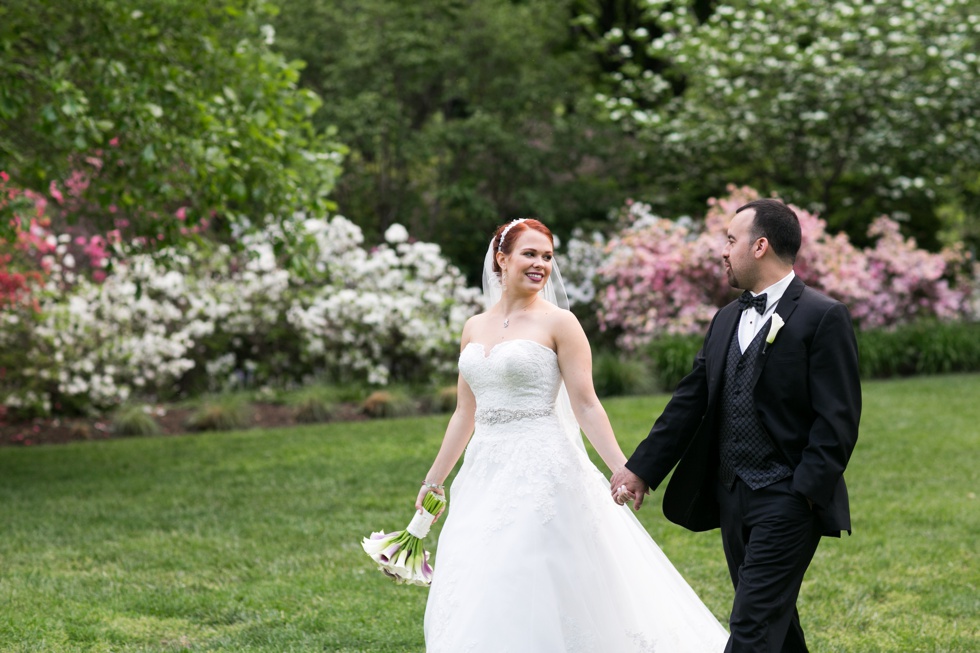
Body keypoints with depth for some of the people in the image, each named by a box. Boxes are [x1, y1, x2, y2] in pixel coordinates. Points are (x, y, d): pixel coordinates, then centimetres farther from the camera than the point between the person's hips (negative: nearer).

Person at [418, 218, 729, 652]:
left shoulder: (558, 323, -4)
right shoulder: (475, 328, 12)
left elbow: (586, 406, -6)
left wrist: (624, 470, -14)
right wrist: (433, 480, 19)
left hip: (541, 470, -6)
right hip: (485, 473, 6)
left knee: (537, 596, -6)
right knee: (475, 601, 7)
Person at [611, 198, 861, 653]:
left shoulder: (822, 317, -9)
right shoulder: (727, 320, 15)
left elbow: (837, 419, -13)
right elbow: (690, 402, 16)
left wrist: (806, 491, -19)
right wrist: (642, 469, 12)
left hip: (786, 500, -8)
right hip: (731, 497, 8)